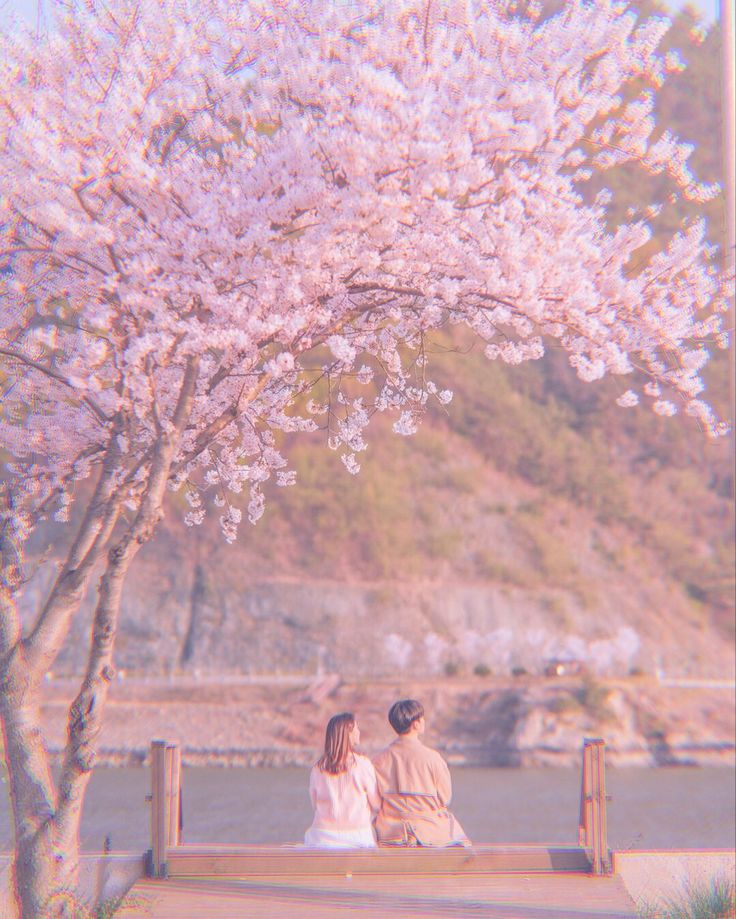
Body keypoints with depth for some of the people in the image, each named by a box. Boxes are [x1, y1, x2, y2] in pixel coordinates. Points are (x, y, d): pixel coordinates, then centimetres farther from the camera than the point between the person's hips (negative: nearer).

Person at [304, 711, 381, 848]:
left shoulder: (318, 767, -1)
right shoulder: (362, 764, -10)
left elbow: (314, 803, 10)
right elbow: (376, 804, -3)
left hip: (324, 837, 3)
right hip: (357, 835, -3)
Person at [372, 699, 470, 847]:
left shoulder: (379, 760, -6)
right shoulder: (431, 757, -13)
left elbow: (376, 802, 1)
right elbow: (445, 798, -3)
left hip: (390, 834, 3)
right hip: (431, 833, -3)